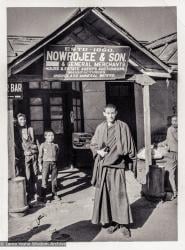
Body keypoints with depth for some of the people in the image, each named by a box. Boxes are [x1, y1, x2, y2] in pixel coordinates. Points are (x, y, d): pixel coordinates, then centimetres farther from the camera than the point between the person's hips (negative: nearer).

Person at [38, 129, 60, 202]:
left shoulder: (56, 145, 8)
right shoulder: (43, 145, 1)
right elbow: (40, 155, 2)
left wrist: (57, 164, 12)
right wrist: (40, 164, -2)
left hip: (54, 163, 3)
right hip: (46, 163, -3)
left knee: (54, 179, 9)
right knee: (44, 179, -3)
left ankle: (54, 194, 21)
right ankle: (43, 196, 5)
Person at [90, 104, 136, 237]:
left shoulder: (123, 127, -2)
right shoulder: (100, 128, 6)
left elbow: (130, 146, 3)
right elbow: (93, 144, 14)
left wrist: (134, 161, 5)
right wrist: (99, 151, -5)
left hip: (117, 165, -3)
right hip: (103, 166, 3)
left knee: (119, 194, -2)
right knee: (105, 193, 6)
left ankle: (123, 224, 10)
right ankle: (110, 222, 18)